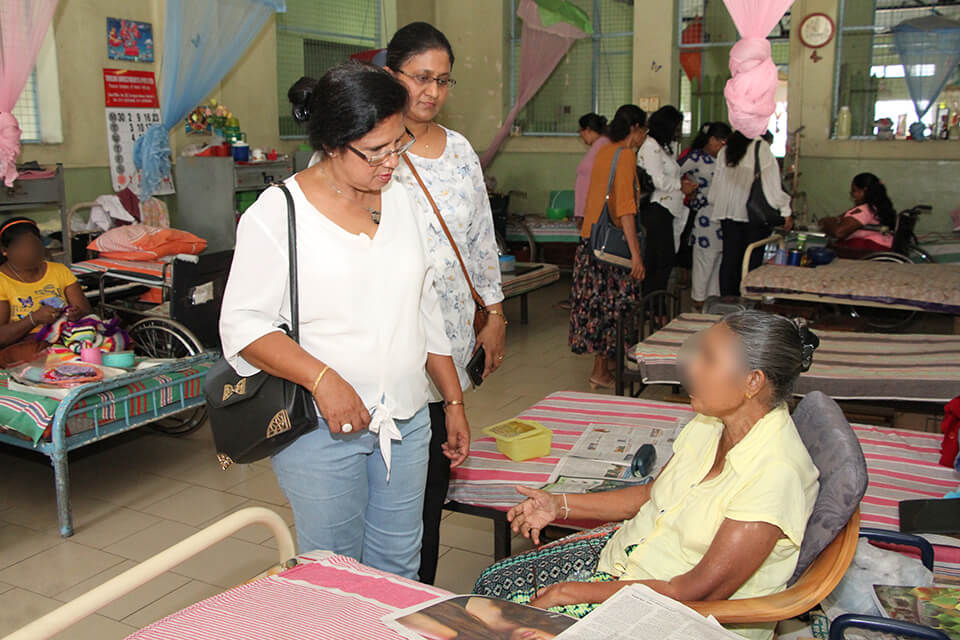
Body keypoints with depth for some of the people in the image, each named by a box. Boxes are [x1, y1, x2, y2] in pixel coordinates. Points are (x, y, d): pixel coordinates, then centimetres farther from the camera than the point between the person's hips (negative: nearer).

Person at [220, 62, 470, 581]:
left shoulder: (401, 198, 8)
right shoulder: (277, 213, -9)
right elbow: (243, 324, -11)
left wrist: (454, 403, 14)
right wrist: (322, 378, -24)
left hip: (406, 420, 5)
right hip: (319, 428, -4)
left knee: (398, 568, 14)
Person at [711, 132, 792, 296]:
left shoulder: (725, 150, 8)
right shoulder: (761, 147, -7)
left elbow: (717, 182, 13)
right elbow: (772, 182, -8)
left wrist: (718, 208, 24)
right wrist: (785, 211, -3)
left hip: (728, 210, 5)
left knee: (729, 258, 7)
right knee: (753, 259, 0)